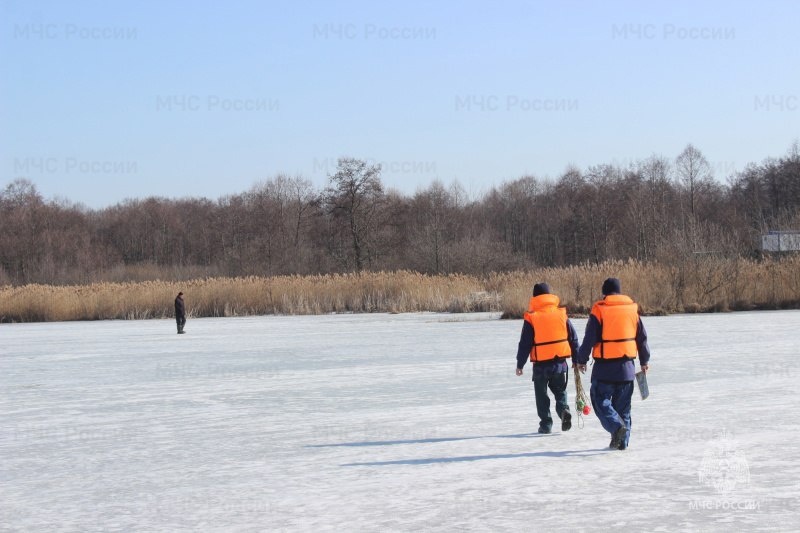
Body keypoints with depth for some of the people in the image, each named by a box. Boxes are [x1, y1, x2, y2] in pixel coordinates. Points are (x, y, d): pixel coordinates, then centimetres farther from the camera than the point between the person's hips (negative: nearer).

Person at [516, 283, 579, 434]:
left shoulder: (531, 318, -8)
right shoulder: (562, 314, 1)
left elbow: (525, 344, -6)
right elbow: (573, 338, 5)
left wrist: (520, 364, 3)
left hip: (541, 364, -2)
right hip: (560, 362, 3)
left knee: (542, 395, 12)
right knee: (560, 392, 18)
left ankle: (546, 424, 10)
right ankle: (564, 411, -7)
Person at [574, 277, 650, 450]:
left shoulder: (599, 311, -8)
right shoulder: (632, 309, 5)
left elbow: (589, 339, -8)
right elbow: (642, 337, 11)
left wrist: (581, 360, 5)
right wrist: (644, 361, 23)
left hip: (605, 366, -4)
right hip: (626, 366, 4)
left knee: (601, 400, 2)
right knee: (623, 404, 13)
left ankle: (617, 426, -21)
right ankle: (622, 441, 14)